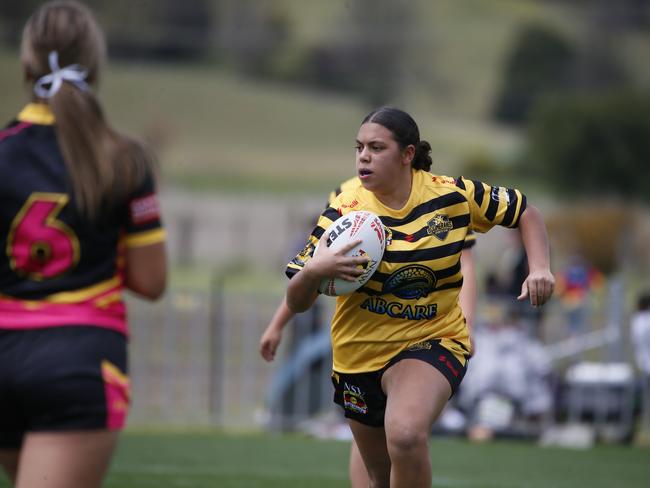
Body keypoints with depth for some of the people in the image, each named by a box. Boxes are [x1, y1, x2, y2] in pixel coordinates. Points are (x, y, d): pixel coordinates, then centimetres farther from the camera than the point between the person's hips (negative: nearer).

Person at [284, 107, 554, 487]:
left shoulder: (454, 195, -10)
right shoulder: (345, 212, -11)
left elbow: (526, 212, 6)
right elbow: (297, 303, -11)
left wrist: (540, 268, -11)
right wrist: (312, 271, -34)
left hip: (435, 340, -3)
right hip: (361, 352, 3)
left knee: (405, 436, -33)